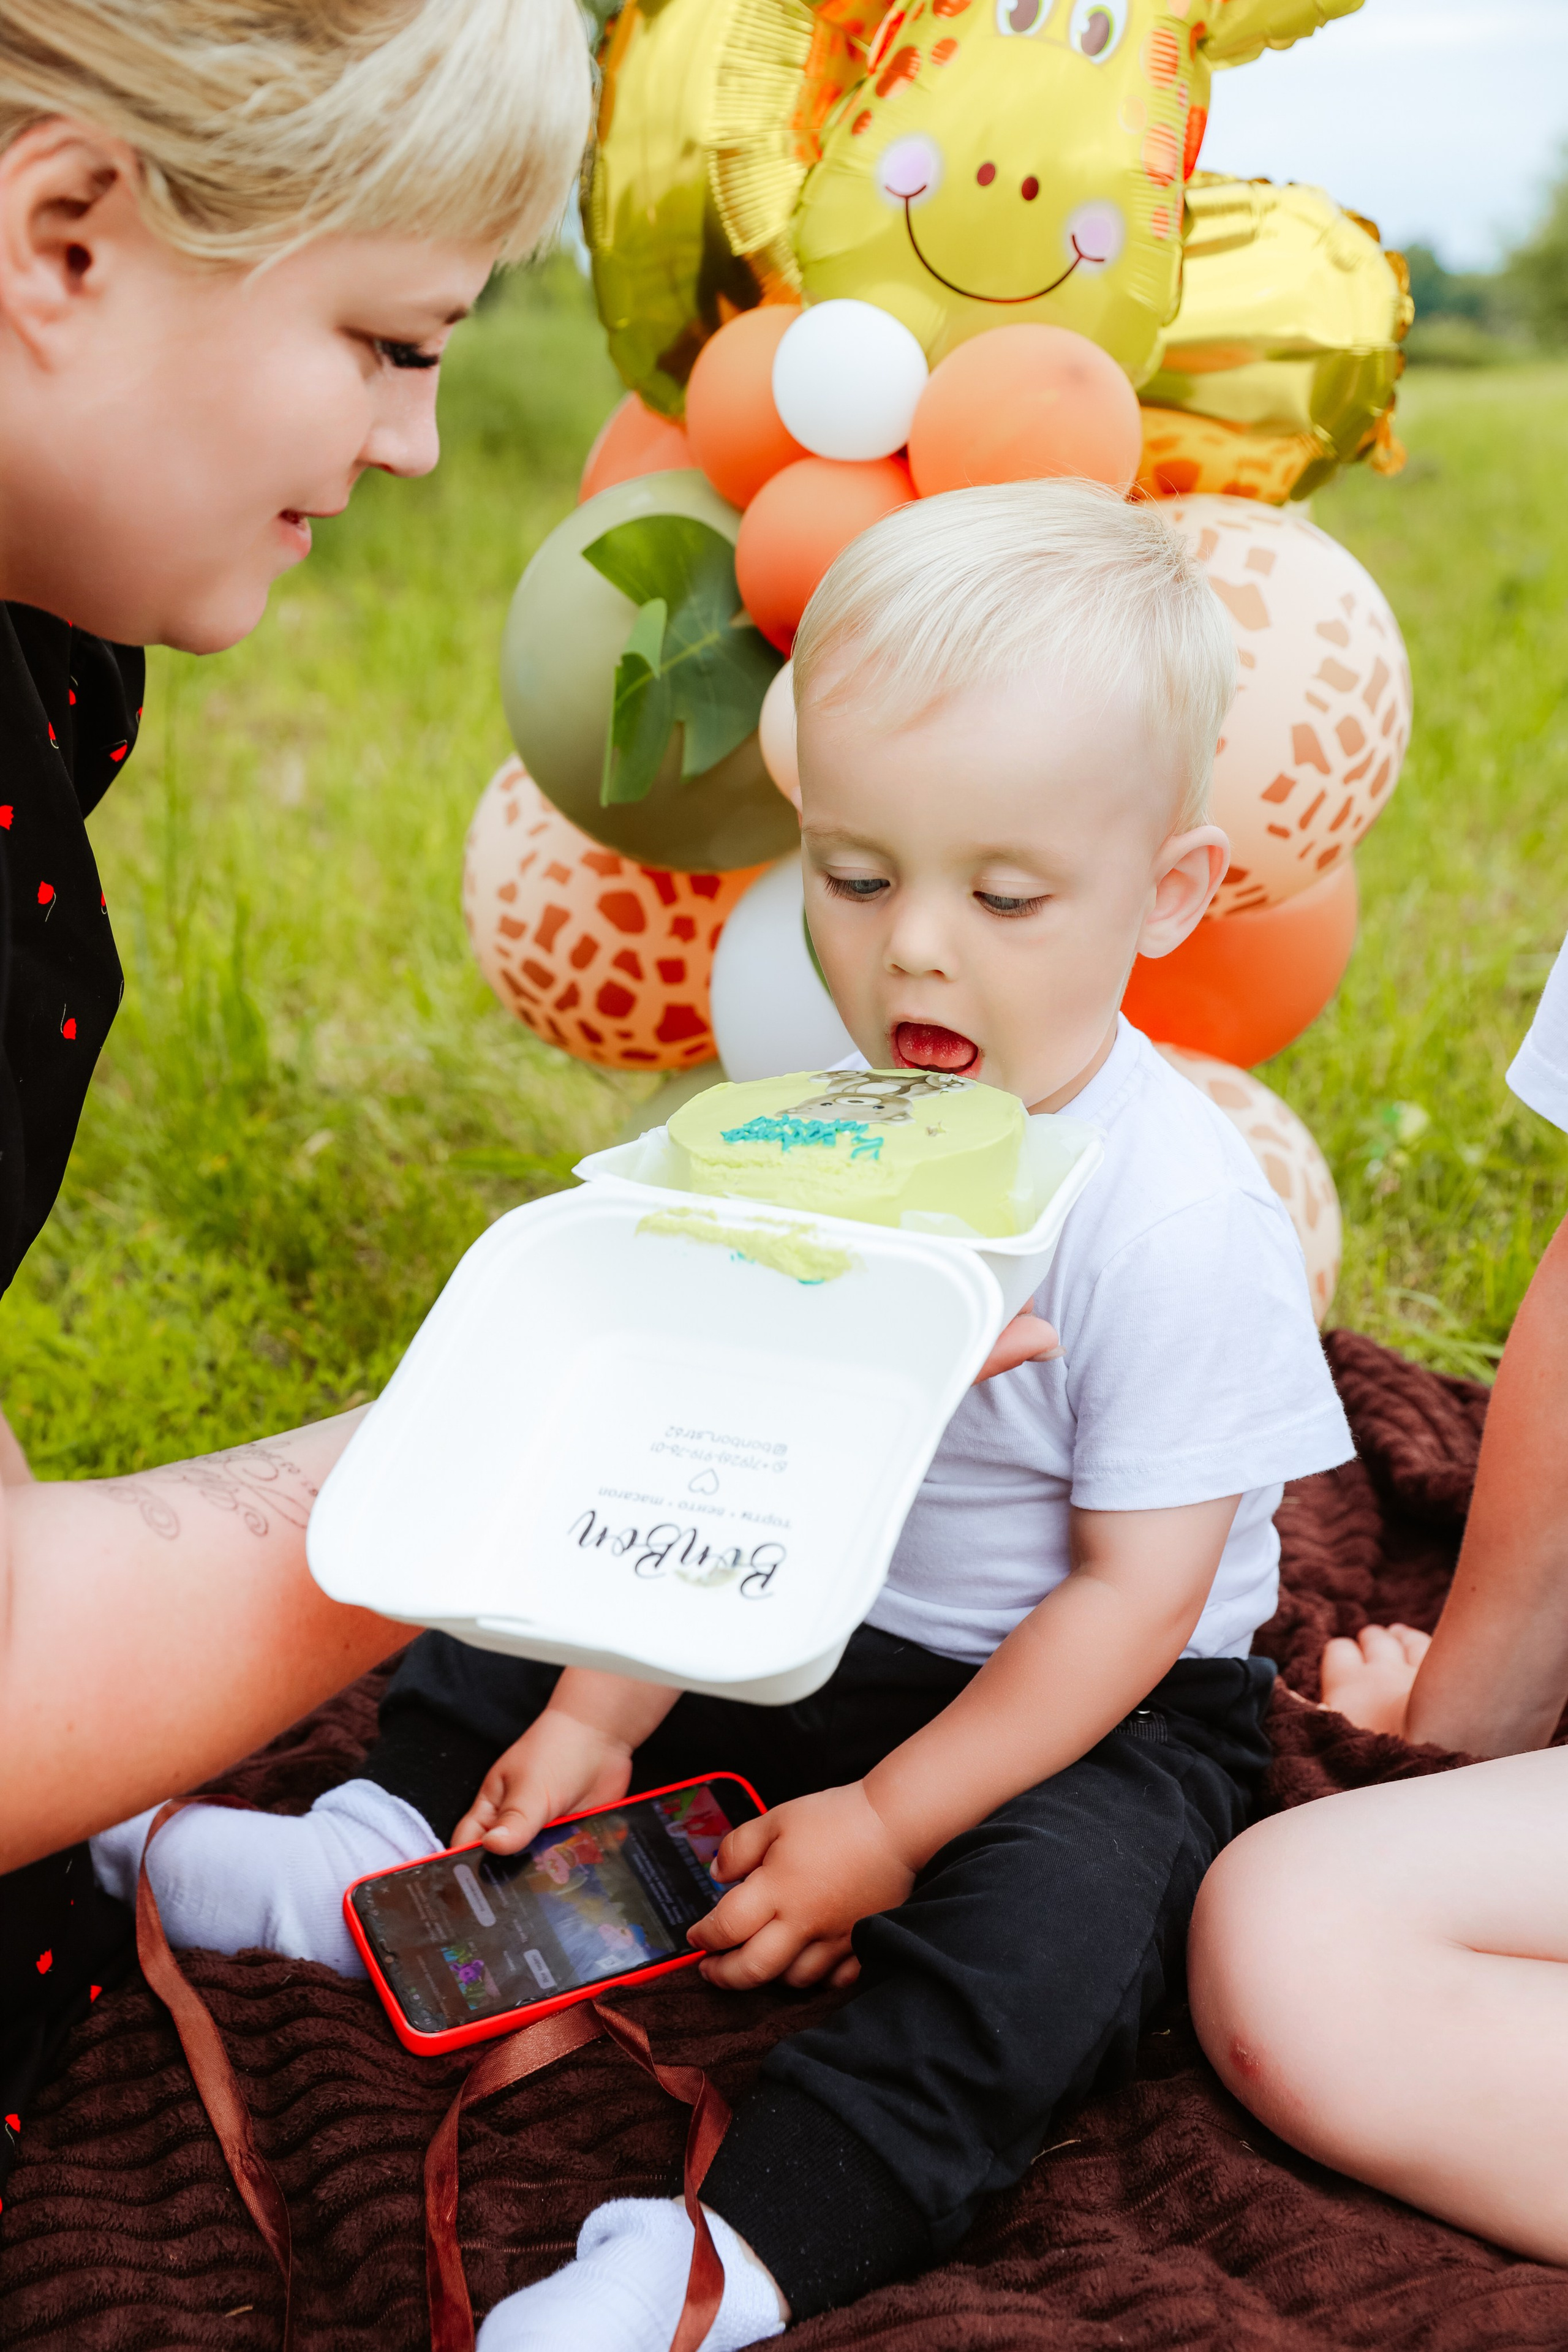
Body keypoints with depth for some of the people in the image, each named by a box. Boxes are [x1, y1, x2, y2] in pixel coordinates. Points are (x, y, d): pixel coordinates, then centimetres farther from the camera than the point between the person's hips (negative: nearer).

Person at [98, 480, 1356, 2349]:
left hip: (1090, 1701, -6)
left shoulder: (1179, 1221, -26)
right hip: (809, 1623, 7)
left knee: (1054, 1915, -33)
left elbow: (1132, 1590, -21)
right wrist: (598, 1721, -9)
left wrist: (894, 1820, -21)